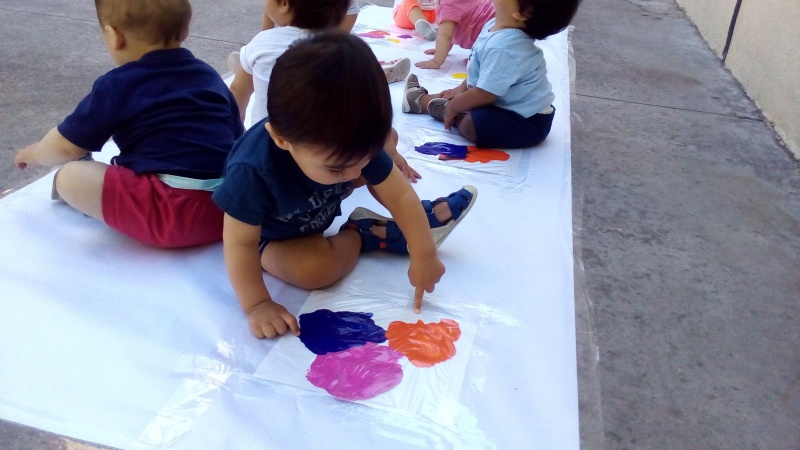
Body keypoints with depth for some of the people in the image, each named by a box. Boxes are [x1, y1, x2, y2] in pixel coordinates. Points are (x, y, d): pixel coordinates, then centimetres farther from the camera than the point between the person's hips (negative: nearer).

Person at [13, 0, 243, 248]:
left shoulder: (117, 86, 1)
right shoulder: (210, 76, 15)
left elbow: (66, 146, 11)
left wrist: (33, 154, 33)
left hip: (171, 213, -7)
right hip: (228, 210, 7)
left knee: (69, 176, 0)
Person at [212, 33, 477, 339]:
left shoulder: (352, 142, -28)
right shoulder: (252, 171, -42)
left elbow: (400, 195, -20)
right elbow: (240, 244, -32)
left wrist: (424, 254, -21)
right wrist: (256, 305, -33)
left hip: (320, 214, 4)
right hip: (272, 236, -4)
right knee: (314, 269, -31)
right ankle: (364, 234, -6)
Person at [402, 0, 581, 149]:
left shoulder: (503, 48, -34)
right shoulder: (495, 26, -2)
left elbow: (485, 94, -27)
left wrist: (453, 106, -12)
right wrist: (461, 88, 16)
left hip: (527, 123, -11)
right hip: (515, 105, 11)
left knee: (467, 122, -26)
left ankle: (424, 102, -5)